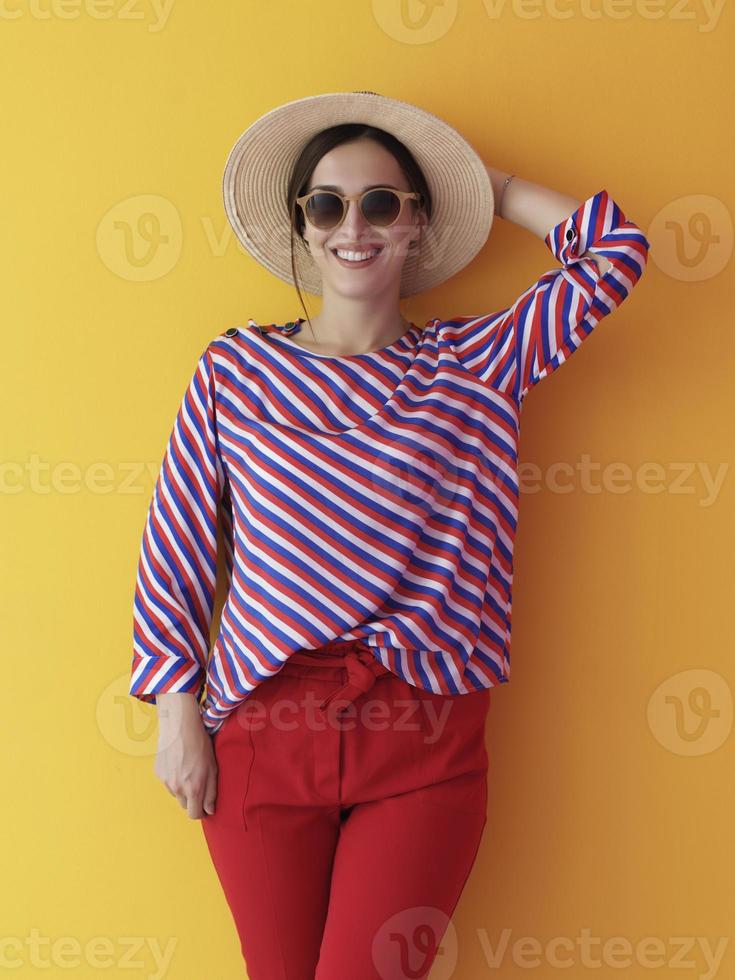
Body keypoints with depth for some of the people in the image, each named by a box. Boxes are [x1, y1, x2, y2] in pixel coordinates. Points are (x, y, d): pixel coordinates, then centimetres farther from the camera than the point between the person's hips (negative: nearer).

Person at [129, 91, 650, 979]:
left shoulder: (477, 362, 5)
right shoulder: (236, 368, 3)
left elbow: (616, 253, -3)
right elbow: (177, 543, 5)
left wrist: (492, 187, 8)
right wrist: (178, 715, 1)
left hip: (425, 740, 0)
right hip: (265, 731, 1)